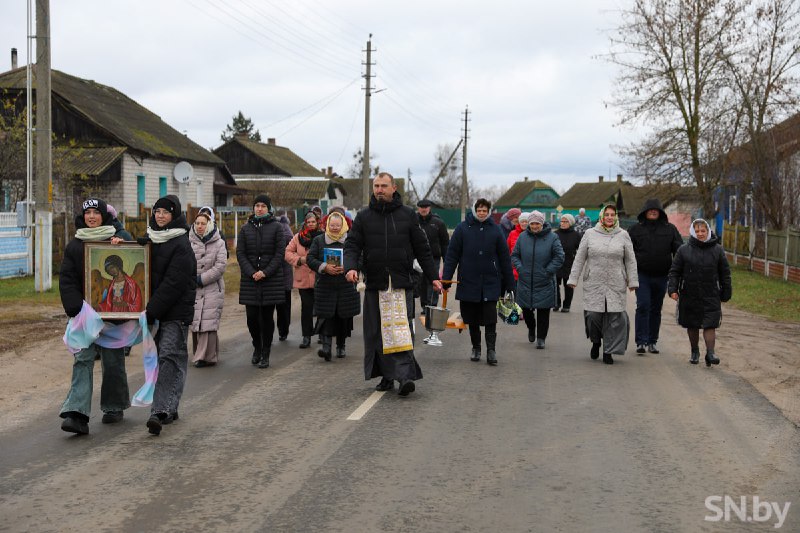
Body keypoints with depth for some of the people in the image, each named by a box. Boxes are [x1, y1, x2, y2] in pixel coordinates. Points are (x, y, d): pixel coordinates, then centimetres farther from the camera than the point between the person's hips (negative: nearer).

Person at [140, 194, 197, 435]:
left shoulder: (181, 244, -11)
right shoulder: (150, 239, 13)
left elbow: (173, 283, -16)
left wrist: (152, 310, -17)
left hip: (176, 311, -8)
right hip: (155, 310, 8)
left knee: (169, 356, -14)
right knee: (159, 357, 10)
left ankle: (160, 411, -20)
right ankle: (169, 409, 18)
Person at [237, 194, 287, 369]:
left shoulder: (276, 227, 2)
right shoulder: (246, 228, 9)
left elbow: (280, 253, -3)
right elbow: (240, 253, 5)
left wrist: (265, 272, -12)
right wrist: (251, 273, -9)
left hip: (271, 279, -2)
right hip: (250, 280, 2)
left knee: (267, 317, 0)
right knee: (252, 317, 0)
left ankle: (265, 354, 9)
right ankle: (257, 347, 24)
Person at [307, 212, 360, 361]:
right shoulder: (318, 240, 8)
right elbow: (310, 259, 1)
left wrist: (347, 268, -15)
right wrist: (325, 267, -15)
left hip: (346, 286, 0)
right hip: (325, 287, 0)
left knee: (344, 317, 6)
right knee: (326, 316, -10)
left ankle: (341, 347, 20)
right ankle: (326, 347, -15)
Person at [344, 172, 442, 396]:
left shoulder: (407, 214, 8)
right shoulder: (364, 216, 9)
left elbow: (422, 249, 11)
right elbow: (352, 245, 4)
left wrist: (433, 276, 8)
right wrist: (350, 267, -16)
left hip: (402, 283, -2)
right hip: (374, 283, 2)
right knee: (377, 333, 3)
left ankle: (405, 375, -14)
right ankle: (386, 376, 12)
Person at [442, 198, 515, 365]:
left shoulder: (495, 230, 3)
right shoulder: (462, 228, -1)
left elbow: (505, 258, 6)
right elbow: (452, 255, 0)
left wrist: (509, 284, 5)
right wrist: (446, 279, -7)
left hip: (490, 283, 0)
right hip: (468, 282, 1)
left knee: (490, 318, -7)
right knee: (472, 319, 10)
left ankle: (491, 350, -2)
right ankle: (476, 348, 24)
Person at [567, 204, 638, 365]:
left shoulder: (623, 235, 7)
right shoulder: (590, 234, 6)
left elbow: (630, 260, 10)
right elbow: (579, 258, 7)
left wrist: (632, 281, 5)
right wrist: (573, 278, 3)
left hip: (616, 285, 0)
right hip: (593, 284, 0)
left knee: (614, 317, -4)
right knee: (593, 315, -5)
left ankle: (608, 351, 8)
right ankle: (596, 342, 24)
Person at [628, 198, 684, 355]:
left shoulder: (670, 229, 6)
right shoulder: (636, 229, 4)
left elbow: (679, 251, 6)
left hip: (661, 277, 2)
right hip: (642, 275, -2)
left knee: (656, 309, 10)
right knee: (643, 306, -11)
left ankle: (652, 341, 19)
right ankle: (641, 342, -9)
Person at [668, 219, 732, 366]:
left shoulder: (717, 250, 4)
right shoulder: (684, 250, 2)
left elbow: (725, 273, 8)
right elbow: (674, 271, 2)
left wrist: (726, 293, 7)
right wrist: (673, 289, -9)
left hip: (711, 296, -1)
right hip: (689, 296, 1)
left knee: (710, 325, -8)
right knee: (692, 326, 11)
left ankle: (710, 353, -5)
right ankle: (694, 351, 26)